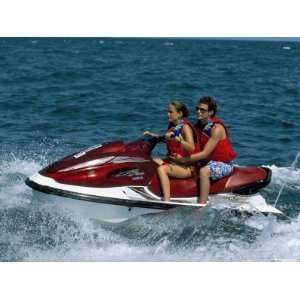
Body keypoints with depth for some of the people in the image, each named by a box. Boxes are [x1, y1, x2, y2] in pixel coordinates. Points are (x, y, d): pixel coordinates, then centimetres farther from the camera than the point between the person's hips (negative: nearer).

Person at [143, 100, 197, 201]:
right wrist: (152, 135, 19)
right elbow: (166, 139, 31)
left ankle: (167, 201, -39)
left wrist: (177, 139, -39)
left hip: (186, 166, -9)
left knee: (161, 169, -31)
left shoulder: (185, 126, -12)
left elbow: (192, 147, -27)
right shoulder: (172, 125, 11)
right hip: (172, 161, 9)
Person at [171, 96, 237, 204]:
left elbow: (205, 153, -25)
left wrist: (183, 160, -27)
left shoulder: (217, 128, -21)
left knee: (204, 171, -36)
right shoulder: (199, 125, 4)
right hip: (207, 161, 9)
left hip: (223, 164, -9)